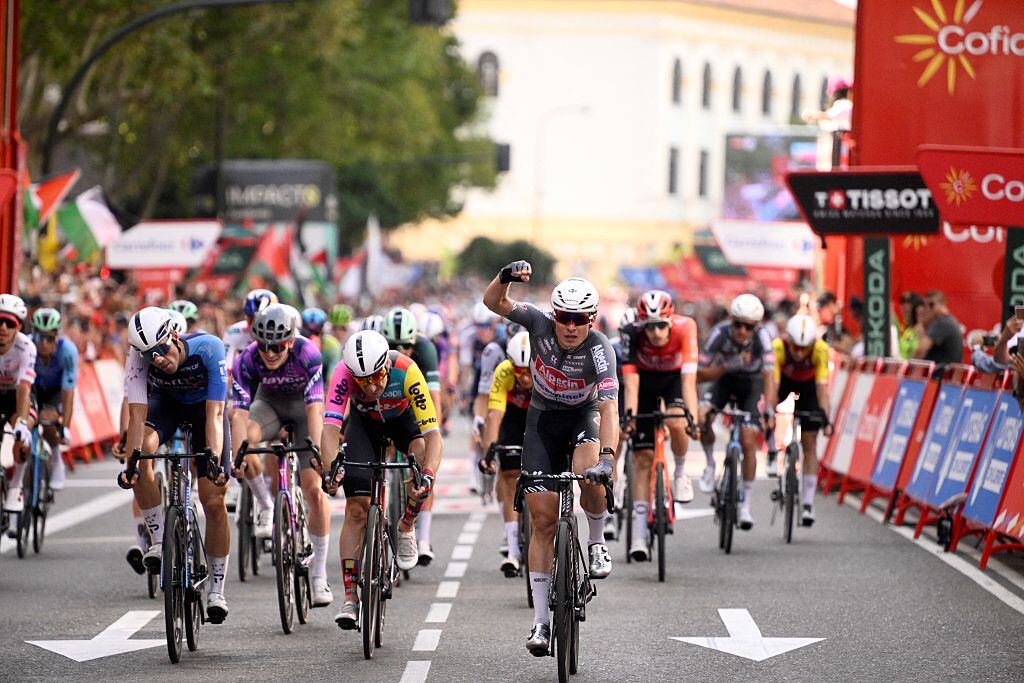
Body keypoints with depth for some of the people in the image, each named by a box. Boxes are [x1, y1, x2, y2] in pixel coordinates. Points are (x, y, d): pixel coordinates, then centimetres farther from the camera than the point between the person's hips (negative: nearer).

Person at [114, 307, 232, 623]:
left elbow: (214, 412, -40)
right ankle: (158, 539, -18)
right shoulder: (140, 356, -32)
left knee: (213, 501, -8)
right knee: (141, 451, -33)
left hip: (203, 404, -1)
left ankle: (217, 589, 6)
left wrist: (214, 458, -52)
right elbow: (137, 414, -35)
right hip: (166, 401, 1)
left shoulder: (208, 348, -37)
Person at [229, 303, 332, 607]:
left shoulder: (308, 354, -34)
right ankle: (265, 507, -10)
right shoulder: (247, 360, -28)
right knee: (244, 436, -33)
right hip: (270, 403, 2)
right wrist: (239, 455, -50)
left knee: (313, 489, -13)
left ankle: (319, 575, -6)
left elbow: (316, 409, -40)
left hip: (304, 405, -2)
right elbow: (240, 412, -35)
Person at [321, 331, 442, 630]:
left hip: (402, 417, 0)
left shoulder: (406, 372, -39)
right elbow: (330, 427, -43)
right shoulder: (344, 373, -36)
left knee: (424, 458, -32)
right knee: (357, 509, -11)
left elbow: (432, 432, -41)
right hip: (364, 421, 0)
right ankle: (350, 597, -6)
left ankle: (406, 529, -4)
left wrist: (428, 474, -57)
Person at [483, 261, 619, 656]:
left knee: (589, 475, -37)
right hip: (543, 419, 2)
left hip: (584, 417, -2)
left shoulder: (599, 349, -27)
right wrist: (506, 278, -42)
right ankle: (541, 620, -1)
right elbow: (494, 302, -20)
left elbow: (609, 407, -36)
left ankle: (597, 542, -5)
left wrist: (607, 457, -50)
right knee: (543, 522, -5)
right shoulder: (540, 325, -19)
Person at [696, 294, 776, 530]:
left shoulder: (762, 337, -31)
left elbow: (769, 375, -37)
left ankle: (745, 504, 2)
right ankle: (710, 463, 1)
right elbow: (700, 374, -26)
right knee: (701, 418, -28)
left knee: (748, 443, -11)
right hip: (724, 378, 1)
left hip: (751, 383, -1)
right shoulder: (720, 334, -29)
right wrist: (728, 366, -41)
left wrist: (769, 408, -50)